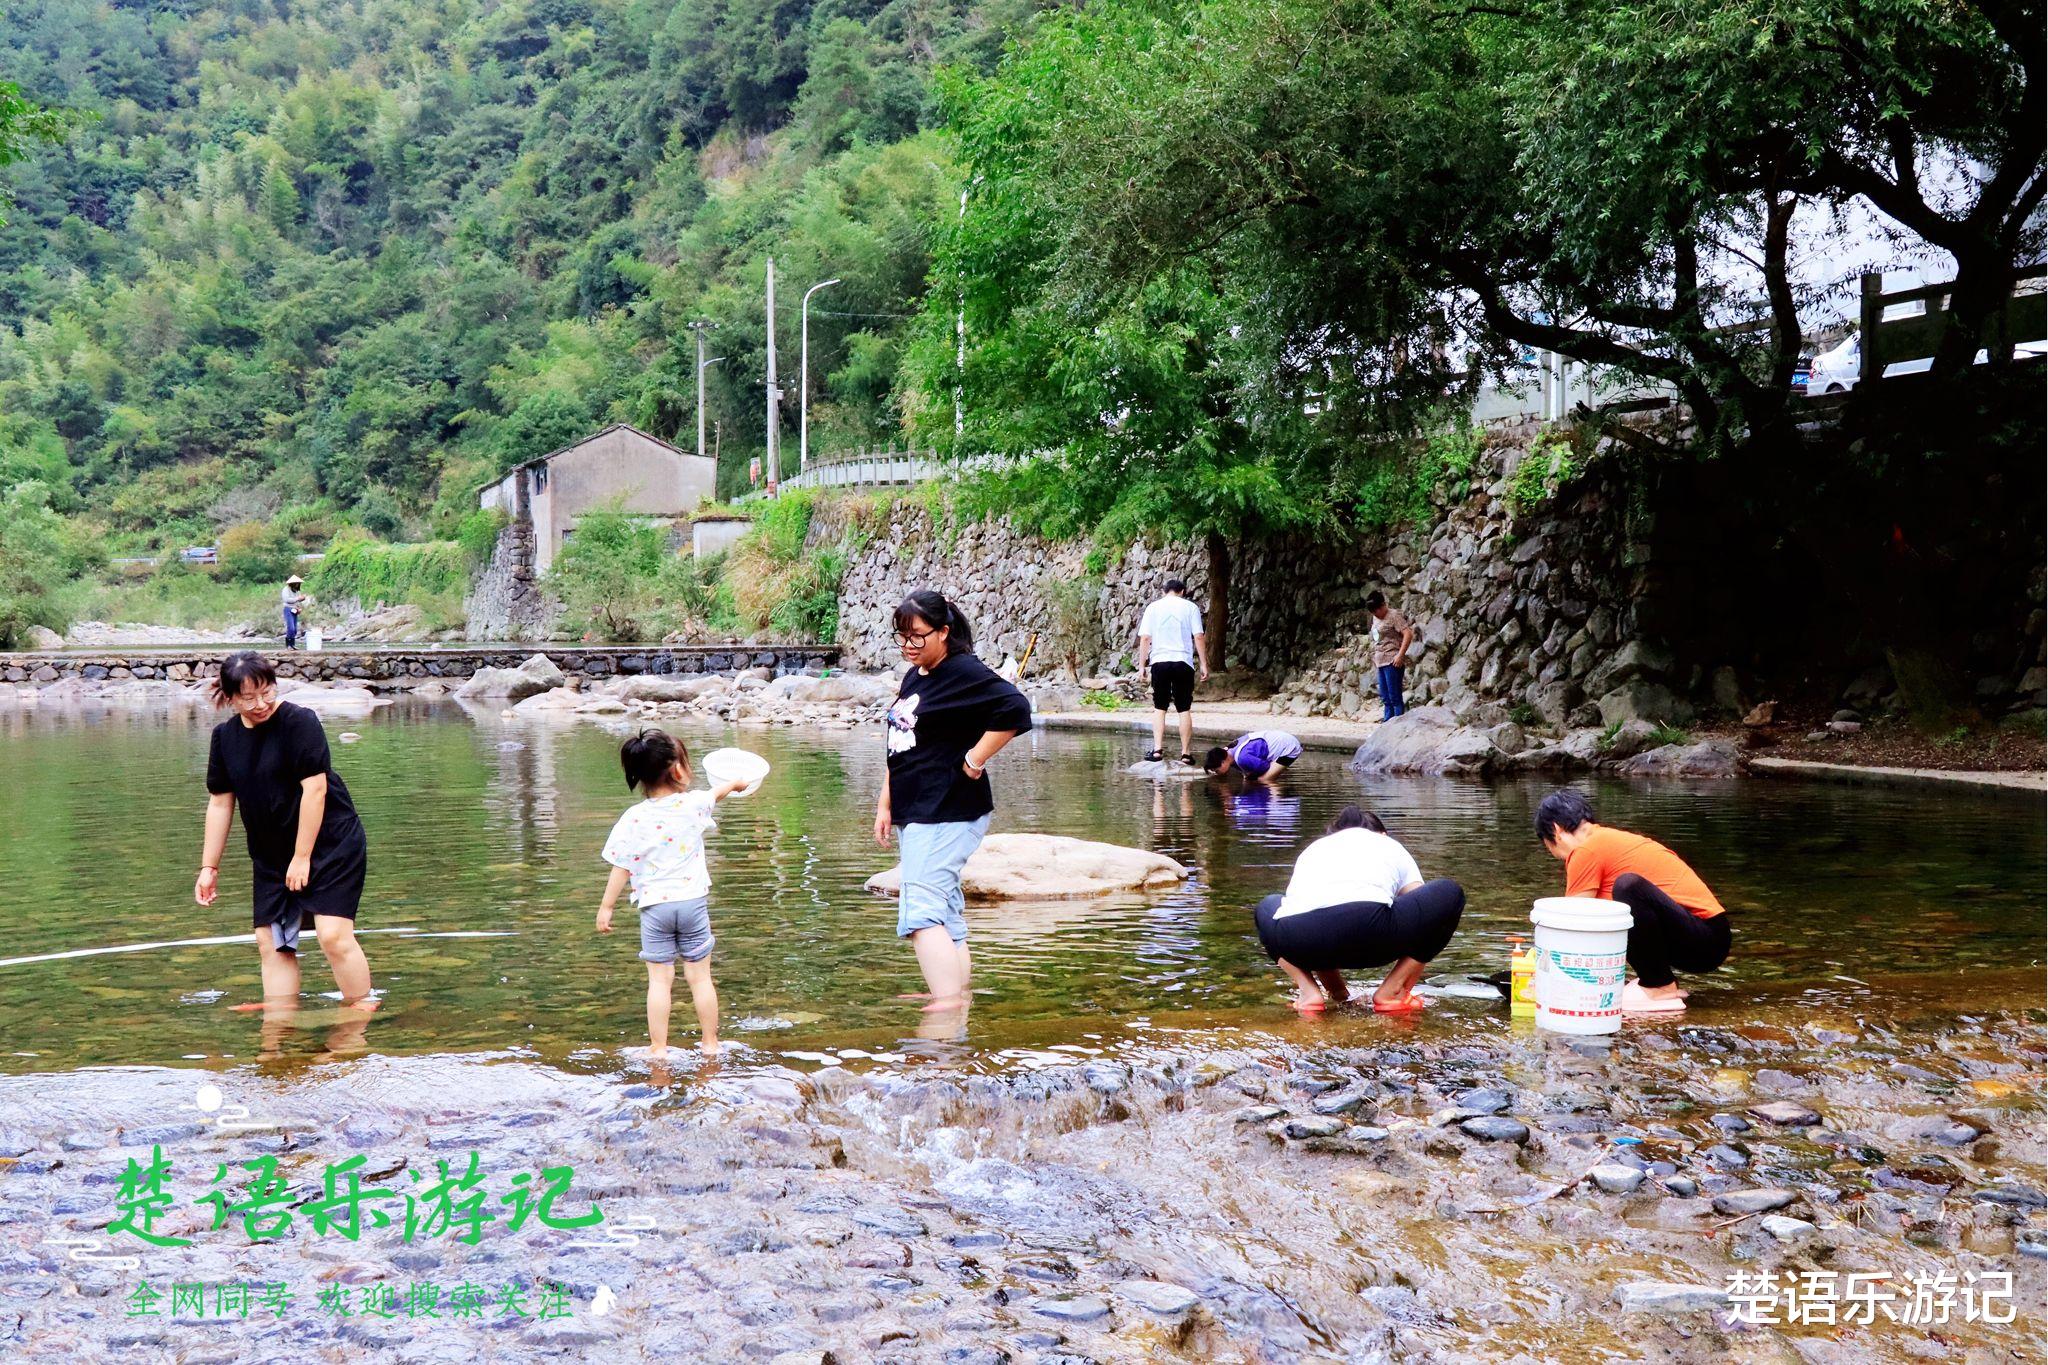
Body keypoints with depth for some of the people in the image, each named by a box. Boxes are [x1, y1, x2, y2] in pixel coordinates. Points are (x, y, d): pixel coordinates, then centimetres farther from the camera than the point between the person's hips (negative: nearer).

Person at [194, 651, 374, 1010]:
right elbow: (220, 804, 10)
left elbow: (315, 789, -18)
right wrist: (209, 867, 10)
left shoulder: (299, 721, -15)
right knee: (270, 942, 6)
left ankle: (363, 1011, -3)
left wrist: (302, 857, -17)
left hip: (330, 844, -7)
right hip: (270, 855, 7)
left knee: (334, 936, -15)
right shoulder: (225, 736, 4)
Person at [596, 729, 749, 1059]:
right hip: (692, 901, 1)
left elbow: (622, 867, -7)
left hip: (654, 906, -1)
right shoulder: (693, 803, -5)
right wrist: (735, 783, 40)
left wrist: (606, 907, 2)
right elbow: (717, 793, 18)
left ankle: (658, 1048, 8)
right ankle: (710, 1044, 17)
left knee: (659, 980, 5)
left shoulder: (634, 819, -9)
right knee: (700, 977, 10)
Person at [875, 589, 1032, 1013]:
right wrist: (885, 804, 20)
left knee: (921, 911, -16)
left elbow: (1016, 710, -26)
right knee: (945, 914, 13)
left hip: (948, 814, -9)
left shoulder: (965, 673, -12)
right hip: (915, 814, 9)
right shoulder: (913, 678, 15)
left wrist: (974, 761, -19)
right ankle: (959, 998, 19)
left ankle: (948, 1003, -18)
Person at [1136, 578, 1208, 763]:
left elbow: (1144, 638, 2)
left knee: (1159, 708, 6)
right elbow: (1199, 637, -1)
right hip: (1183, 663, -1)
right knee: (1185, 709, 4)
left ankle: (1157, 749, -5)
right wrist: (1203, 665, 2)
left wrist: (1142, 665, 6)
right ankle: (1186, 753, 3)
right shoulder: (1190, 607, 5)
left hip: (1159, 661, 1)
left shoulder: (1153, 607, 8)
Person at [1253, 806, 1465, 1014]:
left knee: (1268, 908, 40)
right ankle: (1391, 993, 19)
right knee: (1449, 894, 23)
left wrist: (1338, 992, 52)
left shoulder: (1311, 850, 39)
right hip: (1370, 930, -3)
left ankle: (1309, 992, 17)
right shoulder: (1392, 848, 34)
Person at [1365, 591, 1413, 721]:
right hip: (1381, 662, 9)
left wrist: (1400, 655, -22)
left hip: (1392, 662, -9)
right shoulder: (1375, 618, 17)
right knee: (1385, 698, 10)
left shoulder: (1394, 616, -9)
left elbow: (1408, 634, -17)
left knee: (1394, 697, -11)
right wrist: (1375, 658, 17)